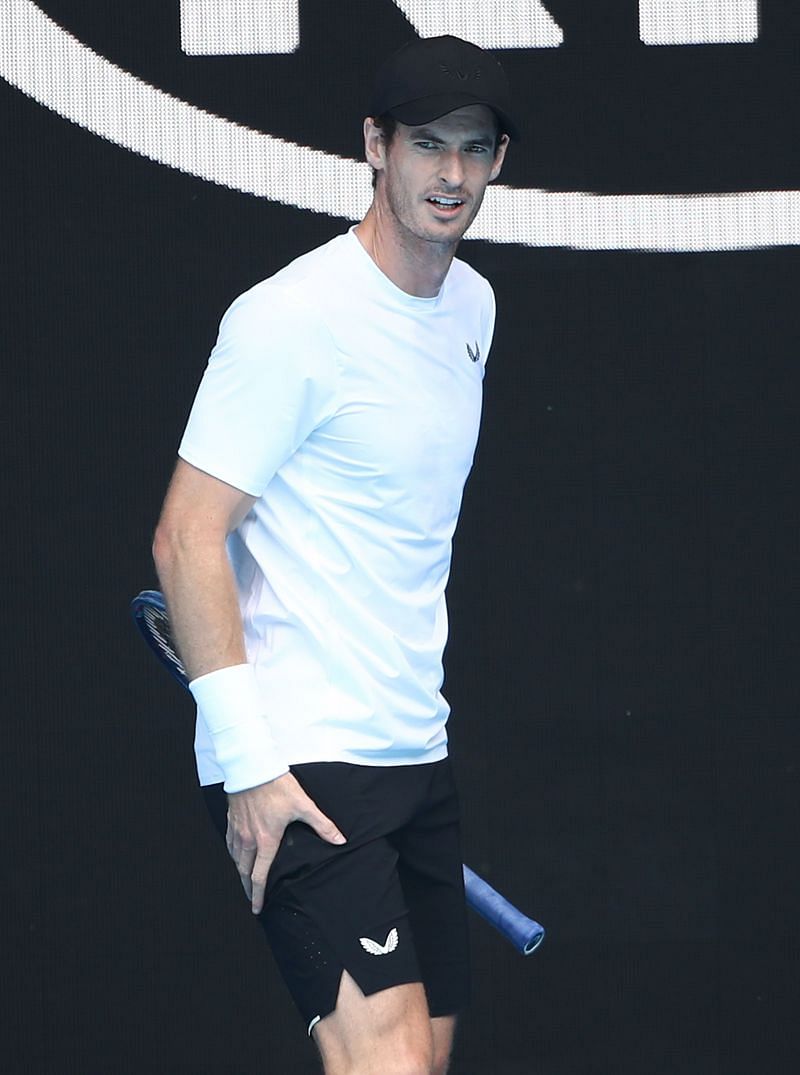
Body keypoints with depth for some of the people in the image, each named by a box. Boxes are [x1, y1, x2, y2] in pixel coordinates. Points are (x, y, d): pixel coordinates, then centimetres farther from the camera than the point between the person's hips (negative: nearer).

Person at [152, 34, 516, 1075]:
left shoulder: (473, 304, 11)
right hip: (300, 761, -8)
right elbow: (187, 538, -16)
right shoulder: (291, 317, -14)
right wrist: (248, 759, -19)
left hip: (415, 748, 8)